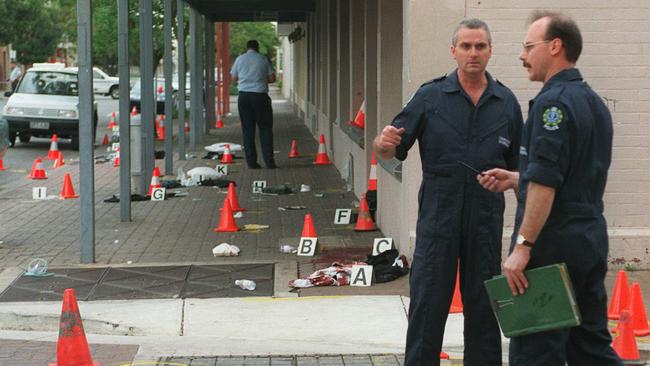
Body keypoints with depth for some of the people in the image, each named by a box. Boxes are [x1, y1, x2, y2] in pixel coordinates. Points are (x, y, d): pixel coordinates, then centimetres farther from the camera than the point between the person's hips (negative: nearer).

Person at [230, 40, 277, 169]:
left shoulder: (240, 59, 6)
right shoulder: (264, 60, 1)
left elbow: (234, 78, 13)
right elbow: (272, 78, 2)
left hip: (243, 96, 2)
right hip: (260, 95, -2)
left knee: (247, 129, 6)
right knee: (265, 128, 4)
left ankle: (251, 161, 4)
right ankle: (269, 160, -3)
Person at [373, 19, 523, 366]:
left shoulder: (506, 102, 6)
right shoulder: (430, 96, 1)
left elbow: (517, 168, 12)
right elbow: (389, 149, -3)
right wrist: (385, 142, -24)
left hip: (487, 218, 2)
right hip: (437, 216, -2)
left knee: (483, 306, 9)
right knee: (427, 304, 0)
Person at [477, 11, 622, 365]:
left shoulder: (553, 101, -14)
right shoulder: (594, 102, 14)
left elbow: (545, 184, -22)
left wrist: (523, 246, -21)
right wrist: (516, 180, 19)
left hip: (552, 243, -9)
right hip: (591, 239, 9)